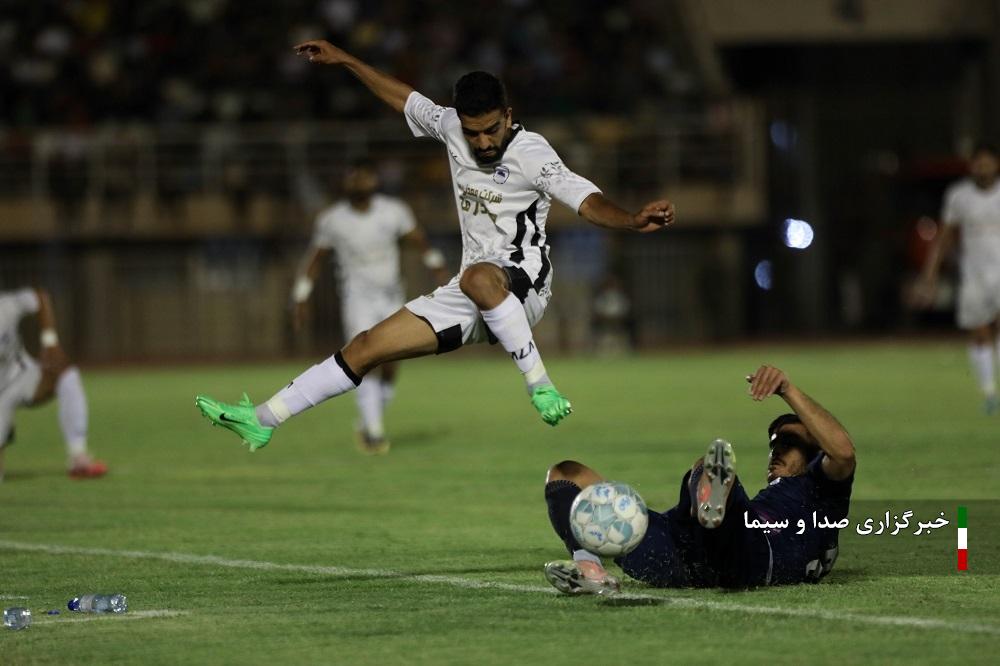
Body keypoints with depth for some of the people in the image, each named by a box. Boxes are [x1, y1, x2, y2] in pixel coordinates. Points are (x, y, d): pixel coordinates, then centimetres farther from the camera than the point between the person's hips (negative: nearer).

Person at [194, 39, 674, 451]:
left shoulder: (530, 153, -15)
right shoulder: (451, 128, 4)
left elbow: (585, 199, -26)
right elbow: (407, 100, 22)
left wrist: (634, 221, -45)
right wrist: (345, 62, 28)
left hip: (523, 286, -7)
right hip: (472, 299, 7)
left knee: (478, 278, -43)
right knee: (366, 347, 3)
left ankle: (541, 388, -33)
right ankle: (264, 420, 8)